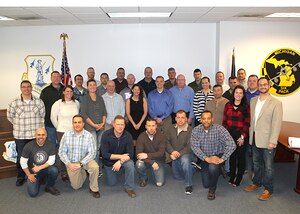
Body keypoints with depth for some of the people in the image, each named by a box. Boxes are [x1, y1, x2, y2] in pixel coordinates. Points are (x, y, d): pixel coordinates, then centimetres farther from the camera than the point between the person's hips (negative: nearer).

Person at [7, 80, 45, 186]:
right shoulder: (14, 102, -2)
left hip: (36, 134, 1)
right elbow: (10, 116, 7)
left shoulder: (39, 101, 2)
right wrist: (19, 125, 7)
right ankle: (20, 177, 27)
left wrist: (38, 126, 5)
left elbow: (43, 116, 9)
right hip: (20, 135, 0)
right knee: (21, 157, 10)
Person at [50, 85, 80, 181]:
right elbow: (53, 118, 3)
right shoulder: (58, 104, -4)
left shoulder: (76, 103, 6)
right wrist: (59, 127, 8)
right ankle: (63, 174, 15)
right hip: (62, 132, -3)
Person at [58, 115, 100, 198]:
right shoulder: (66, 135, -10)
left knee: (95, 167, -32)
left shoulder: (89, 136, -14)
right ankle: (83, 172, 34)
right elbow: (61, 152, -6)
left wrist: (80, 164, -24)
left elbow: (92, 153, -16)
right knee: (76, 186, 2)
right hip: (72, 162, 1)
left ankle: (94, 189, -8)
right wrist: (69, 164, -18)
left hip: (85, 160, -1)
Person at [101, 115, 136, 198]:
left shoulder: (128, 136, -18)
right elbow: (104, 154, -24)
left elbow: (130, 154, -19)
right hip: (109, 161, 0)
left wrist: (120, 161, -34)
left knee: (130, 164, -31)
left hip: (123, 159, 0)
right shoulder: (106, 135, -22)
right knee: (112, 183, 5)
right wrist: (121, 156, -27)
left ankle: (129, 187, -11)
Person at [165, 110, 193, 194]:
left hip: (186, 154, -5)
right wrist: (172, 152, -18)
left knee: (185, 160, -39)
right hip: (174, 156, 5)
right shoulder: (171, 129, 2)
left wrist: (178, 154, -24)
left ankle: (189, 185, -25)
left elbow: (189, 147, -19)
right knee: (178, 177, 11)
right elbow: (167, 141, -1)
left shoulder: (190, 130, -15)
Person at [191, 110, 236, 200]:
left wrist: (222, 159, -29)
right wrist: (207, 158, -29)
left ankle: (212, 190, -5)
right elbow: (194, 147, -20)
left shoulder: (219, 129, -20)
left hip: (217, 156, -3)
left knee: (213, 167, -36)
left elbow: (232, 145, -27)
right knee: (206, 184, 5)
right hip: (204, 158, 3)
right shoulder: (196, 130, -12)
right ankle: (217, 170, 40)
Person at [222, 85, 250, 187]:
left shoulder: (246, 107, -3)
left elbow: (247, 123, -5)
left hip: (240, 135, -2)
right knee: (231, 156, 10)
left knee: (241, 156, 7)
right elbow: (224, 121, 7)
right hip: (229, 134, 2)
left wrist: (243, 136, -12)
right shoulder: (228, 105, 6)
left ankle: (238, 178, 20)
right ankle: (232, 176, 24)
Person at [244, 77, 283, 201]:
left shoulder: (276, 103, -10)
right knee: (256, 163, 19)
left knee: (268, 166, 6)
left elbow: (277, 123, -13)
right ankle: (257, 183, 37)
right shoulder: (253, 100, 7)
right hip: (254, 138, 5)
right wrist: (250, 134, 6)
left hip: (267, 140, -5)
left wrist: (272, 141, -17)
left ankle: (268, 190, 21)